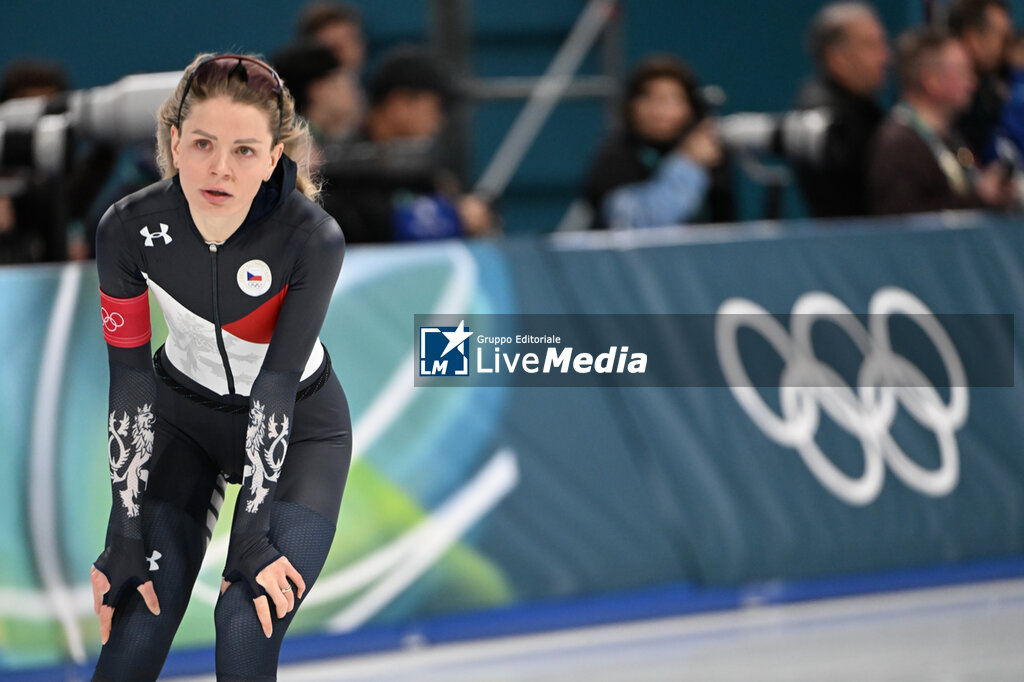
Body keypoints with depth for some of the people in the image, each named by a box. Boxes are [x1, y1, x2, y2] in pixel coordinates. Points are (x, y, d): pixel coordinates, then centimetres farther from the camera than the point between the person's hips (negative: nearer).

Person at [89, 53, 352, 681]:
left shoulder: (313, 239, -29)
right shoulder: (130, 229, -23)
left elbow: (275, 390, -27)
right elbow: (130, 384, -18)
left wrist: (252, 538, -27)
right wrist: (126, 536, -18)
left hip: (298, 426, -2)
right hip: (185, 412, 2)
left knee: (248, 629, -17)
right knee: (138, 625, -9)